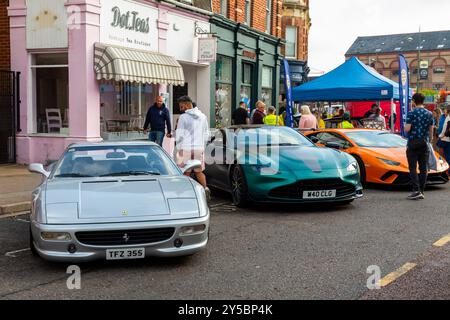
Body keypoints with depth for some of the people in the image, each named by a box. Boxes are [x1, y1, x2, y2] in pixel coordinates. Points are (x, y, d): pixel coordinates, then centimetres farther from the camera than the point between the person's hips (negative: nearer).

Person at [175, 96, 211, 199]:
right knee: (199, 171, 13)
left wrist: (179, 148, 1)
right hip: (199, 148, 5)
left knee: (186, 173, 4)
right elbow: (206, 135, 13)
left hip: (186, 148, -5)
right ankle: (205, 187, -6)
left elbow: (179, 135, -10)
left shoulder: (183, 117, -9)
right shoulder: (203, 117, 10)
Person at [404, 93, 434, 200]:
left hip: (413, 143, -4)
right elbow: (431, 130, 12)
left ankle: (416, 190, -13)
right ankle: (421, 191, 8)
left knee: (413, 168, -3)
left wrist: (405, 126, 8)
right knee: (423, 168, 6)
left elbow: (407, 129, -14)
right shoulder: (429, 114, 7)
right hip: (424, 143, 5)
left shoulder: (411, 113, -9)